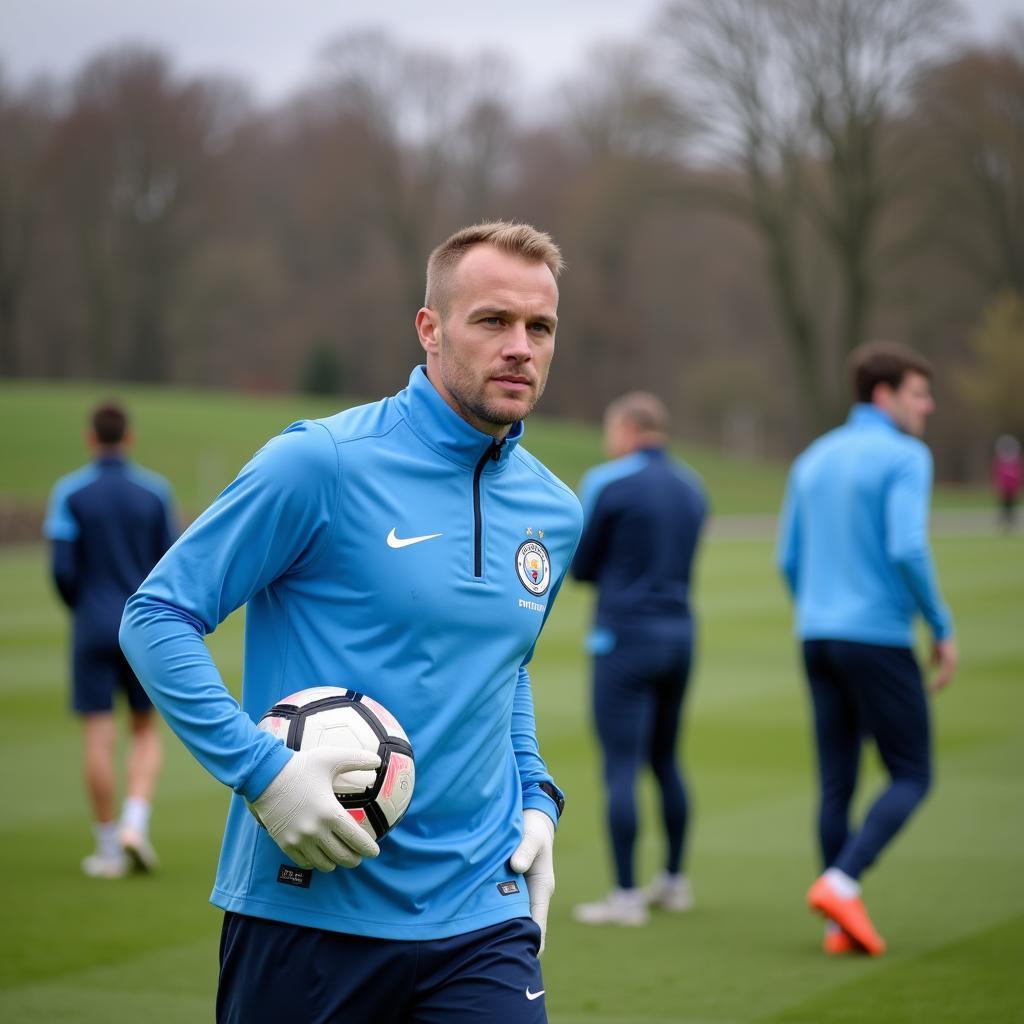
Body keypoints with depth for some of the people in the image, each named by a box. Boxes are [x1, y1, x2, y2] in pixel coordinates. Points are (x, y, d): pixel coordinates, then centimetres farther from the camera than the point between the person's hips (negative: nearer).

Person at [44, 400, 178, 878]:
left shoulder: (70, 492, -5)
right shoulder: (154, 491, 0)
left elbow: (62, 566, -10)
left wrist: (79, 607, 10)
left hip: (93, 628, -1)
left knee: (99, 739, 3)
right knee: (146, 733, 14)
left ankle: (109, 848, 5)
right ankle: (135, 822, -7)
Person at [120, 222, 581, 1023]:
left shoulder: (556, 512, 9)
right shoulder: (321, 464, -9)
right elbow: (157, 616, -8)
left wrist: (535, 796, 11)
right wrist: (262, 770, -17)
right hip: (305, 912, -4)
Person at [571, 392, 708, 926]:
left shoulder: (605, 484, -8)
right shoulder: (691, 487, 11)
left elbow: (581, 566, -1)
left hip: (625, 636, -7)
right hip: (679, 634, 7)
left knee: (621, 766, -4)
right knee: (665, 760, 18)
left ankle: (626, 896, -5)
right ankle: (673, 881, 24)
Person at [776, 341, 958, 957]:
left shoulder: (814, 461, 14)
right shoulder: (905, 457, -8)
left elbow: (789, 560, 16)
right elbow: (907, 549, -20)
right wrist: (943, 629, -10)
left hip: (818, 640, 7)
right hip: (880, 639, -7)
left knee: (837, 784, 9)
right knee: (911, 776, 3)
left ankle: (845, 922, 7)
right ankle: (841, 882, -13)